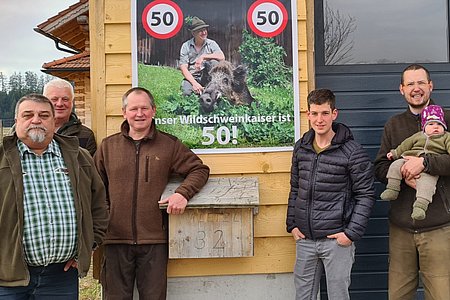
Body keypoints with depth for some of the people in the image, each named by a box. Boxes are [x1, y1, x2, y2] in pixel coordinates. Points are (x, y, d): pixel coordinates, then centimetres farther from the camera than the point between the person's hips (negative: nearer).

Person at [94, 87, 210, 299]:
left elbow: (199, 169, 7)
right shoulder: (108, 146, 8)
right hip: (116, 239, 1)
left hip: (155, 240, -1)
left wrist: (183, 193, -10)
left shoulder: (169, 145, 5)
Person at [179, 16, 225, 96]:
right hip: (191, 77, -1)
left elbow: (222, 57, -15)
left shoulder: (211, 44, 3)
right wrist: (195, 83, -24)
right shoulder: (186, 46, 0)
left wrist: (203, 57, -24)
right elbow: (183, 68, -9)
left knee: (214, 62, -26)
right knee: (186, 92, -31)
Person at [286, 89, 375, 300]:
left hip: (337, 241, -4)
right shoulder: (300, 148, 6)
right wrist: (292, 224, 8)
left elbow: (365, 195, -7)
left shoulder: (352, 152, -9)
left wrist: (352, 233, -12)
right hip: (304, 239, 5)